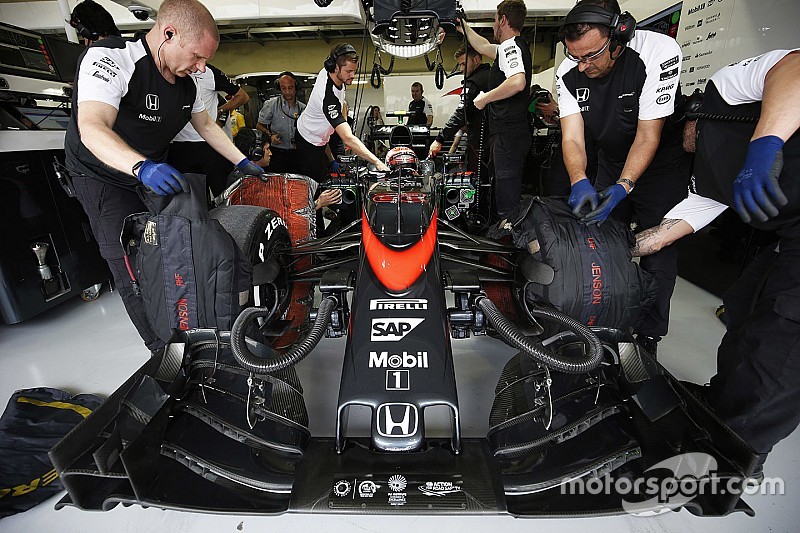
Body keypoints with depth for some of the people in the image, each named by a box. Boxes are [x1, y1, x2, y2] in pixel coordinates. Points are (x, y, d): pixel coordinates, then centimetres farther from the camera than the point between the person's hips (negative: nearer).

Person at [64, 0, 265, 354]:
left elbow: (206, 126, 12)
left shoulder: (185, 84, -2)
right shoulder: (110, 57, -26)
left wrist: (243, 163, 6)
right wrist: (141, 167, -56)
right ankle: (163, 350, 2)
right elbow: (92, 129, -39)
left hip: (154, 174, 7)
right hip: (104, 178, -6)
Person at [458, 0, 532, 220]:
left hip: (508, 134, -11)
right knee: (509, 195, 18)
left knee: (506, 200, -10)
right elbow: (483, 47, 37)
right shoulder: (516, 46, 21)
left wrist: (484, 98, -18)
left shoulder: (510, 46, -11)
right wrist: (465, 28, 44)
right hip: (511, 134, 11)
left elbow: (517, 82, -30)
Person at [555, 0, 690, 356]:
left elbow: (648, 135, -26)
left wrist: (622, 188, -37)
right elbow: (572, 137, -18)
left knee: (656, 255, -5)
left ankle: (648, 338, 11)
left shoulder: (659, 52, -25)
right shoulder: (568, 73, -13)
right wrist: (580, 183, -36)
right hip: (609, 166, 4)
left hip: (661, 164, -4)